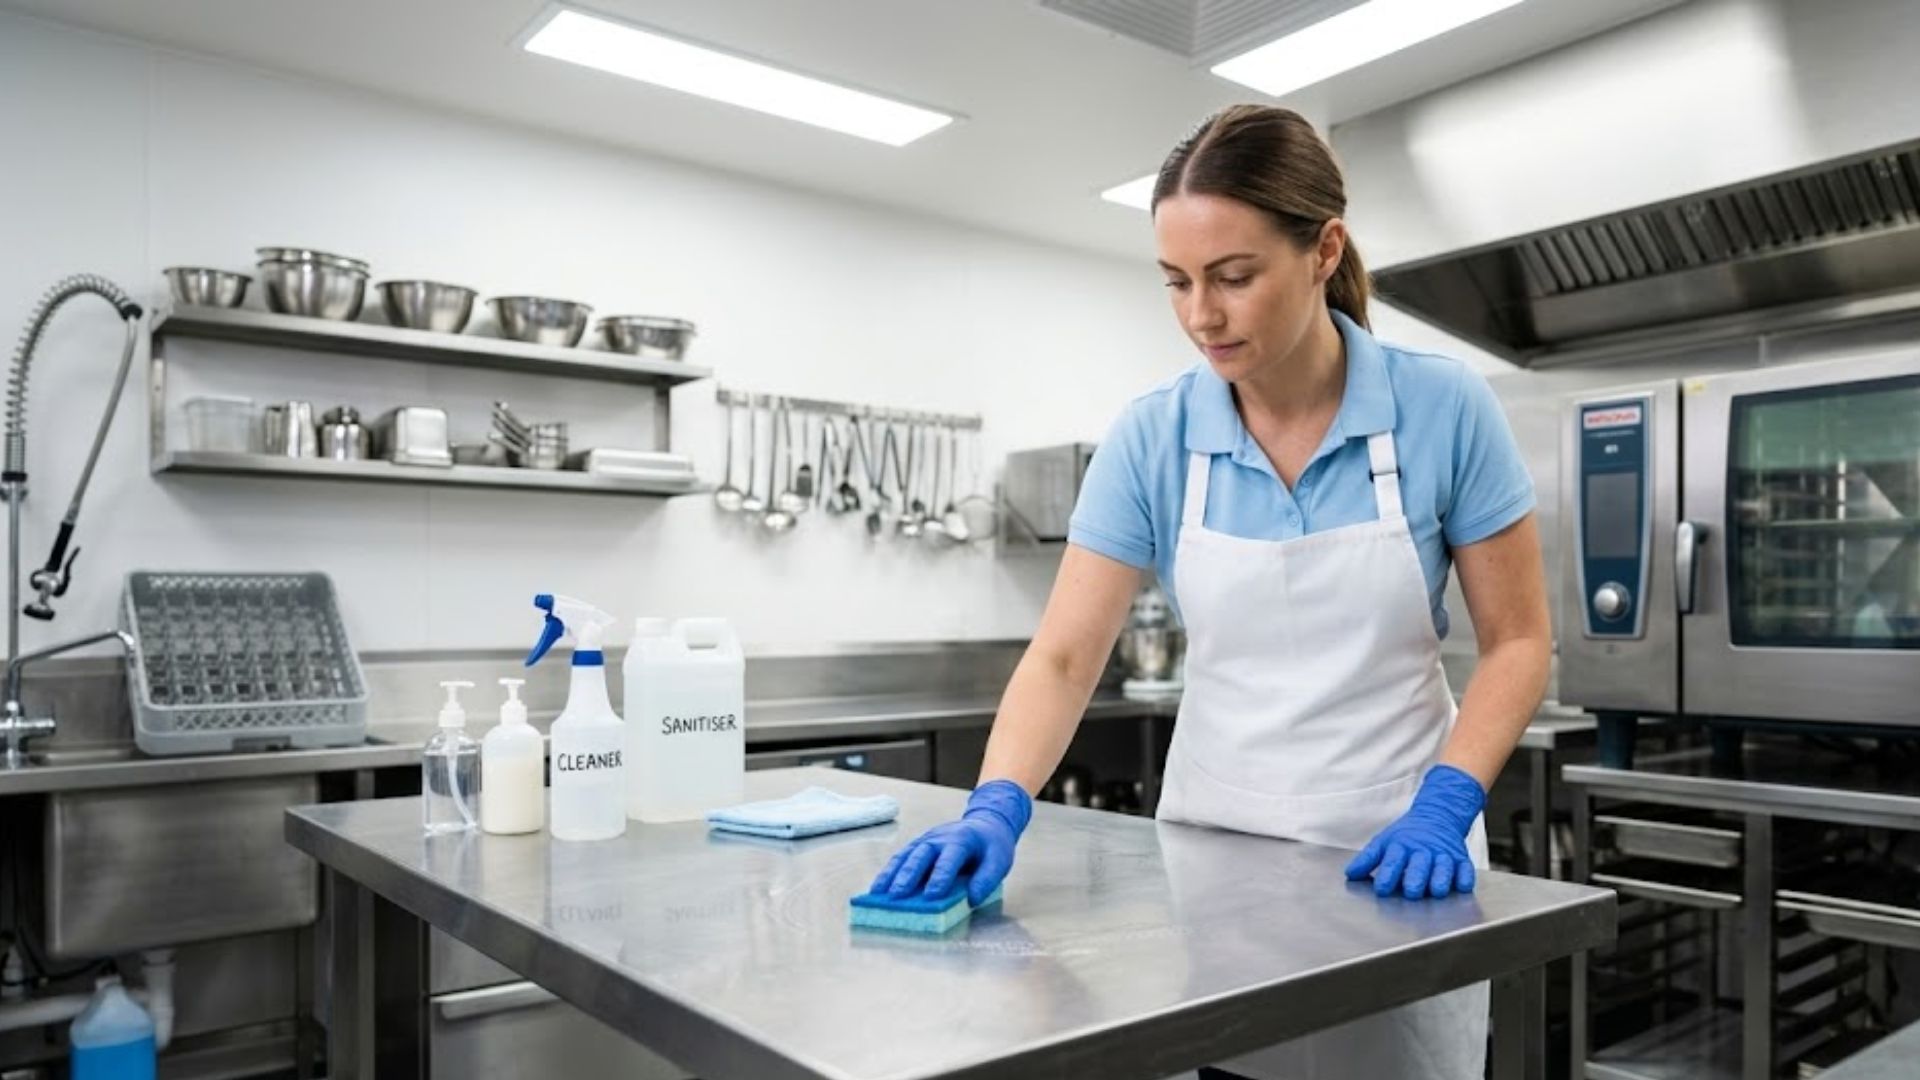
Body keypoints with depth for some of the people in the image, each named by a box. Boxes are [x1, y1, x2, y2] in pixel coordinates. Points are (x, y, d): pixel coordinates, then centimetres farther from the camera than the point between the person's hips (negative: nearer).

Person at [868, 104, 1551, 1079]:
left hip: (1394, 861, -1)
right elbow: (1063, 656, -11)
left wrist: (1445, 807, -18)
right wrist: (996, 809, -26)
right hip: (1213, 848, 2)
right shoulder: (1151, 438, -9)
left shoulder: (1445, 409, -12)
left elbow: (1516, 641, -5)